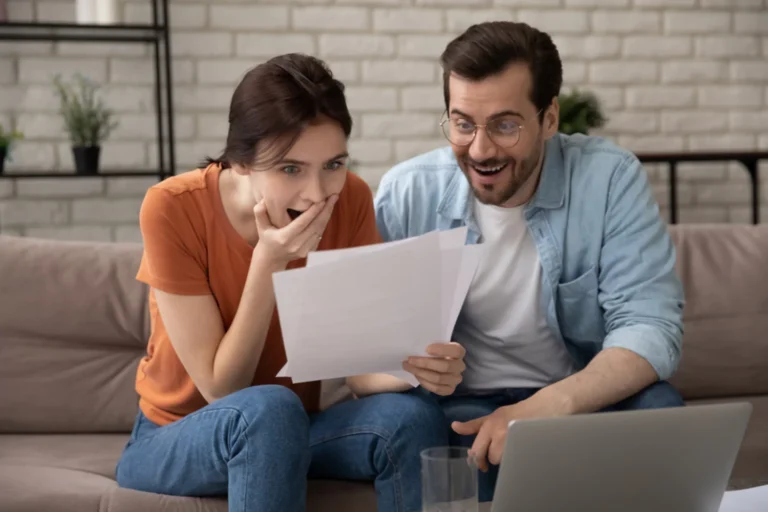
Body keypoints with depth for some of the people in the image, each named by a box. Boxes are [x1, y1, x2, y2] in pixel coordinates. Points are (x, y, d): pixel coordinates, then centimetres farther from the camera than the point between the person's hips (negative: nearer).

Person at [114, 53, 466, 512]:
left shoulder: (352, 201, -12)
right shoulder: (172, 208, -22)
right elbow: (221, 389, -20)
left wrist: (417, 364, -33)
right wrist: (268, 262, -30)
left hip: (291, 430, 3)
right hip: (175, 442, -3)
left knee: (414, 418, -27)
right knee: (269, 407, -36)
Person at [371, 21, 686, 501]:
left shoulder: (609, 178, -11)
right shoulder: (406, 193, -7)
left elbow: (650, 325, -18)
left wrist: (549, 406, -35)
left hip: (585, 400, 1)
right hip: (460, 405, 0)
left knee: (656, 407, -30)